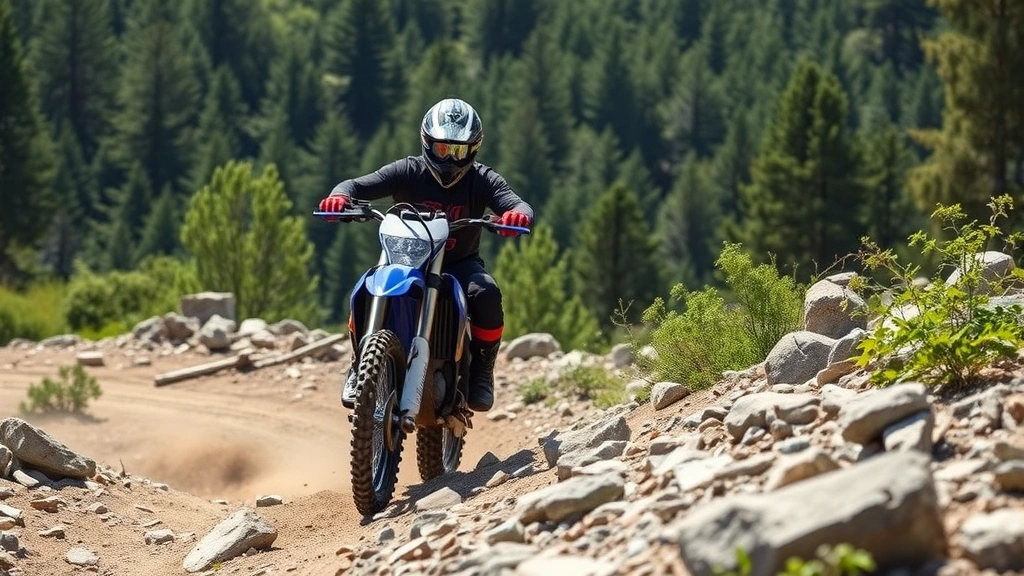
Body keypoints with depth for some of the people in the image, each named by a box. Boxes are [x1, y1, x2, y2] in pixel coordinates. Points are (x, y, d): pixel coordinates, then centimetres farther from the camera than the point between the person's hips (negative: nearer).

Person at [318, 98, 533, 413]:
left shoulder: (483, 180, -6)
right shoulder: (407, 172, -6)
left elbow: (516, 203, -20)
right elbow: (357, 185, -13)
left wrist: (519, 214, -47)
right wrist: (339, 196, -38)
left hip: (461, 264, 0)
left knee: (486, 294, -33)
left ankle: (481, 370, -10)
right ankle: (359, 365, -3)